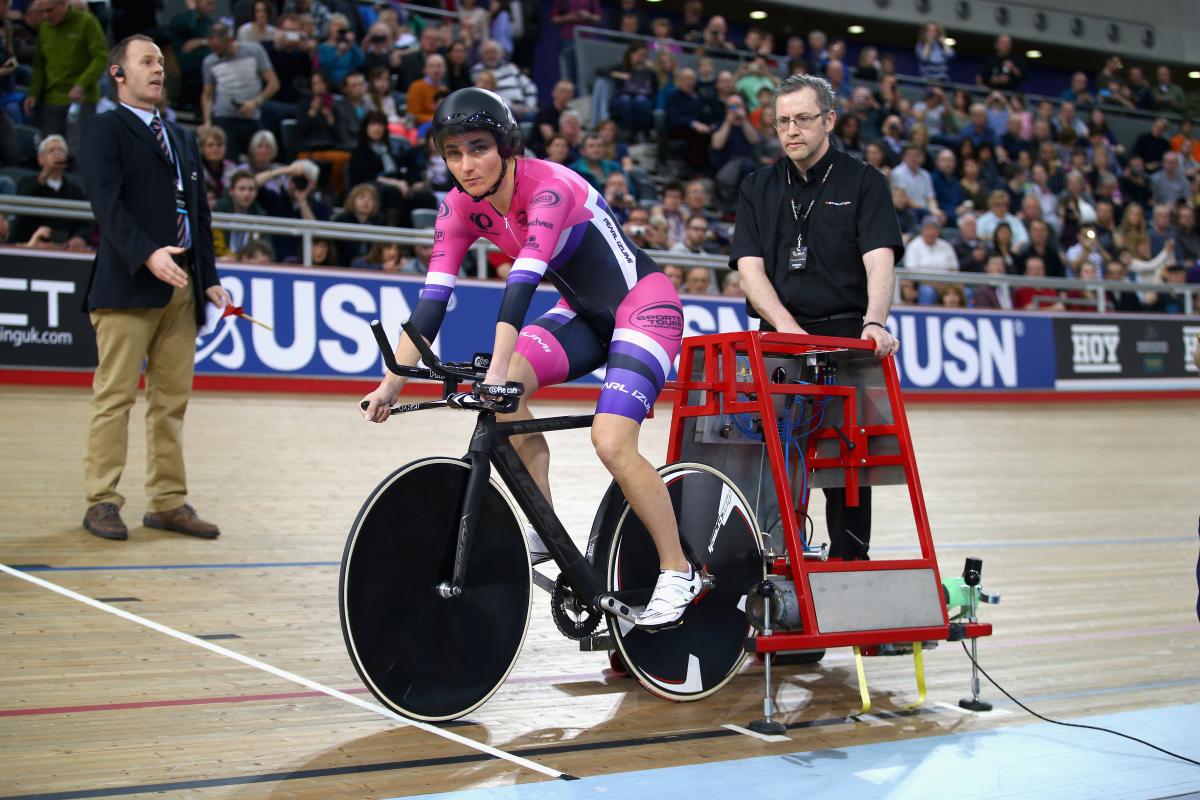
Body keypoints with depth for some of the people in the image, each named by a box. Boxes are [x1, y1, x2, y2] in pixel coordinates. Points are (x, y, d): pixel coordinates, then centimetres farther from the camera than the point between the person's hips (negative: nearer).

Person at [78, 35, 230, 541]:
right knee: (115, 395, -4)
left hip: (183, 286, 6)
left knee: (172, 399, 6)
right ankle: (101, 502, 1)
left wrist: (210, 278, 11)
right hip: (128, 285, -6)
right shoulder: (106, 130, 2)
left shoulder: (182, 138, 23)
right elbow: (107, 202, -12)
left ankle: (168, 503, 11)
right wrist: (147, 254, -25)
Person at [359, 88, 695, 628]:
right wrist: (391, 382, -22)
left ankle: (678, 572, -5)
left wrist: (497, 371, -47)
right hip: (584, 312, 7)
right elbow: (432, 299, -13)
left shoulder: (550, 187, -27)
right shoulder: (461, 207, -7)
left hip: (644, 305, -7)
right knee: (503, 388, -17)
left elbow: (522, 283, -38)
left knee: (611, 444, -23)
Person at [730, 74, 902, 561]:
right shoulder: (758, 188, 13)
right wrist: (789, 327, -14)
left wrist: (873, 323, -26)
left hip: (847, 337, -2)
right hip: (779, 338, 2)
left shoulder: (863, 183, 6)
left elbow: (880, 259, -8)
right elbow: (750, 268, 3)